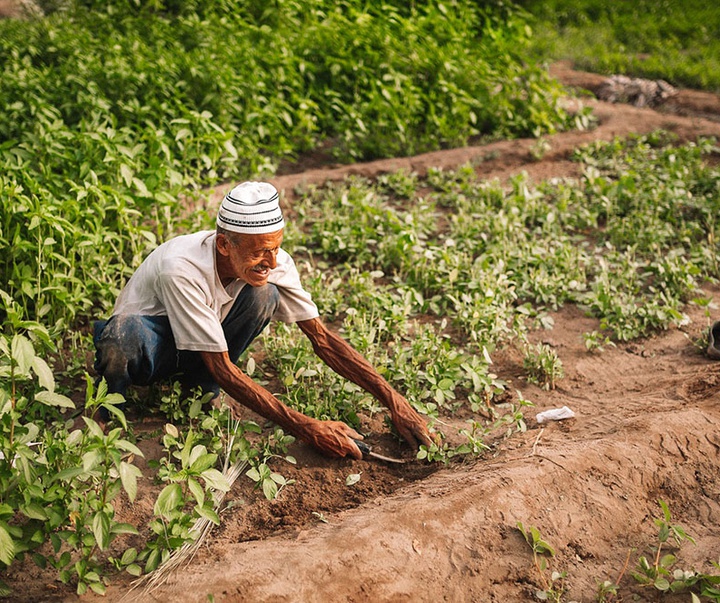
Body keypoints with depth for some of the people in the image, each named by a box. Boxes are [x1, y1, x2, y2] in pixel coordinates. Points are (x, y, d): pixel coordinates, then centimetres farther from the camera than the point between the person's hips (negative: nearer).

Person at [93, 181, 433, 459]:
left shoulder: (273, 263, -22)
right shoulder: (182, 269, -37)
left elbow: (321, 337, -16)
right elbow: (222, 369, -34)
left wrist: (392, 401, -23)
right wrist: (306, 429, -36)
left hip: (198, 357, 5)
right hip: (150, 340, -4)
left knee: (263, 295, -26)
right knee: (125, 336, -43)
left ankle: (201, 387, -4)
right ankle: (112, 393, -6)